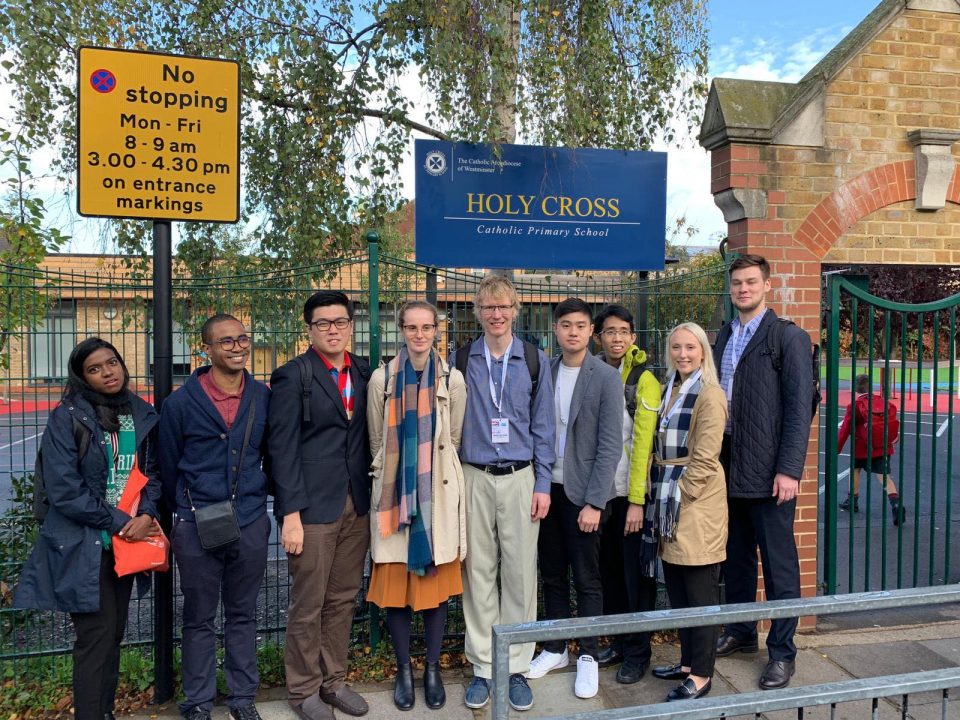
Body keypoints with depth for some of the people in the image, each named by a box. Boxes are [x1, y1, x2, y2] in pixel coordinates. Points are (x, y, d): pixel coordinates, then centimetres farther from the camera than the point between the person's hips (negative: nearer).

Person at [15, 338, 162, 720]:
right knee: (97, 635, -1)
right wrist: (119, 522, -14)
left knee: (114, 633, 14)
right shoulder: (66, 418, -10)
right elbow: (64, 489, -14)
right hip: (83, 547, -5)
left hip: (127, 541, 5)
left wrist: (146, 513, -10)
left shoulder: (143, 416, 5)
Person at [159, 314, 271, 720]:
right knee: (199, 619, 12)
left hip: (251, 523, 2)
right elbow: (168, 467, 5)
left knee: (243, 615, 14)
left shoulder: (263, 397, 1)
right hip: (197, 526, -1)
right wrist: (184, 512, 12)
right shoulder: (180, 403, -5)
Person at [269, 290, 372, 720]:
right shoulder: (292, 376, -6)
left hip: (357, 506, 5)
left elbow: (367, 437, 10)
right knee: (308, 605, 8)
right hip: (313, 506, -4)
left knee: (343, 600, 14)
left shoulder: (363, 373, 8)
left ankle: (334, 681, 30)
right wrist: (291, 514, -14)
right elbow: (282, 449, -9)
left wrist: (371, 497, 4)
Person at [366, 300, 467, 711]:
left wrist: (432, 477, 10)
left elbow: (454, 440, 7)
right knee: (395, 584, 6)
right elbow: (376, 440, 7)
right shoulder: (381, 379, -1)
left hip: (438, 496, 0)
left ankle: (433, 669, 27)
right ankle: (404, 669, 26)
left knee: (436, 584, 8)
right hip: (395, 494, 0)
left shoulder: (452, 379, -1)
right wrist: (393, 479, 11)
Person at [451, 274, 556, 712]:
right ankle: (482, 667, 20)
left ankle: (517, 668, 19)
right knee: (478, 573, 6)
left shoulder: (534, 361, 3)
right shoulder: (460, 360, 3)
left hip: (519, 478, 0)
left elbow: (543, 426, 4)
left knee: (520, 573, 4)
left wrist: (542, 484, 0)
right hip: (474, 478, 0)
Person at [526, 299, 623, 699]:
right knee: (552, 575, 15)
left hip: (582, 492, -4)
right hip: (547, 488, 4)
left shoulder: (606, 378, -8)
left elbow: (610, 446, -11)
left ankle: (588, 656, 23)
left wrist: (594, 502, -14)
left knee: (586, 579, 7)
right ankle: (555, 649, 30)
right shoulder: (543, 372, 4)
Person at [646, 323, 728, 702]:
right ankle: (688, 661, 30)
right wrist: (660, 496, 11)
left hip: (697, 503, -8)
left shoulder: (709, 394, -12)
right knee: (677, 590, 16)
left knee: (700, 593, 2)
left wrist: (680, 496, -15)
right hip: (670, 502, 8)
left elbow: (705, 458, -16)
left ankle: (701, 675, 13)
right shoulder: (670, 390, 13)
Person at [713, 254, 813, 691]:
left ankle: (782, 652, 18)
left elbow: (799, 408, -11)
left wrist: (789, 470, -16)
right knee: (736, 558, 16)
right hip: (728, 469, 6)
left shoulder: (789, 338, -6)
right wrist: (713, 458, 10)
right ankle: (740, 633, 32)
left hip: (769, 473, -6)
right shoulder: (723, 337, 13)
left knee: (779, 565, 4)